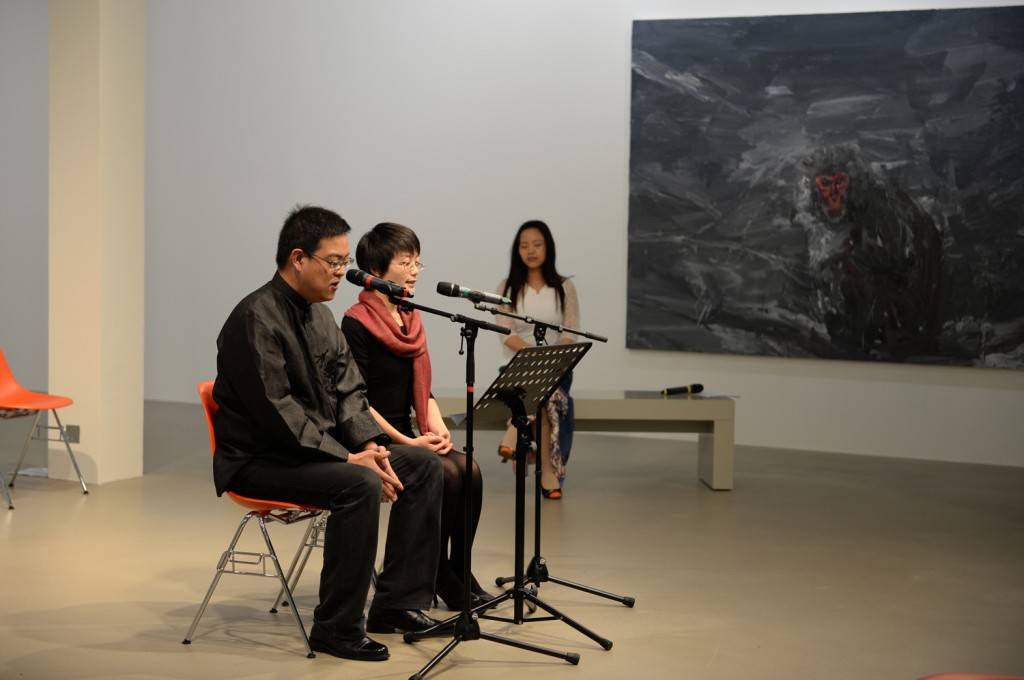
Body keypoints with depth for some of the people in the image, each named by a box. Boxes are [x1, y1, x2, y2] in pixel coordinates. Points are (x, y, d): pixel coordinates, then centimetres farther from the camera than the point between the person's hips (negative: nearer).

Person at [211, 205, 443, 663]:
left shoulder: (320, 316, 11)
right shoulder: (257, 319, -18)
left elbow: (348, 392, 10)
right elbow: (277, 410, -25)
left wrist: (370, 445, -8)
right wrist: (349, 458, -25)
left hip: (320, 449, 9)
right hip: (260, 462, -9)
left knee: (424, 465, 0)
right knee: (360, 484, -32)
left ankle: (397, 603, 3)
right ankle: (336, 628, -20)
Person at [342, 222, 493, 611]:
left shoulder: (410, 320, 13)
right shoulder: (357, 324, -11)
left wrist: (438, 428, -4)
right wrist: (409, 443, -18)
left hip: (406, 438, 7)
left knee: (469, 471, -17)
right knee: (445, 474, -25)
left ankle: (458, 572, -6)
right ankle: (437, 575, -9)